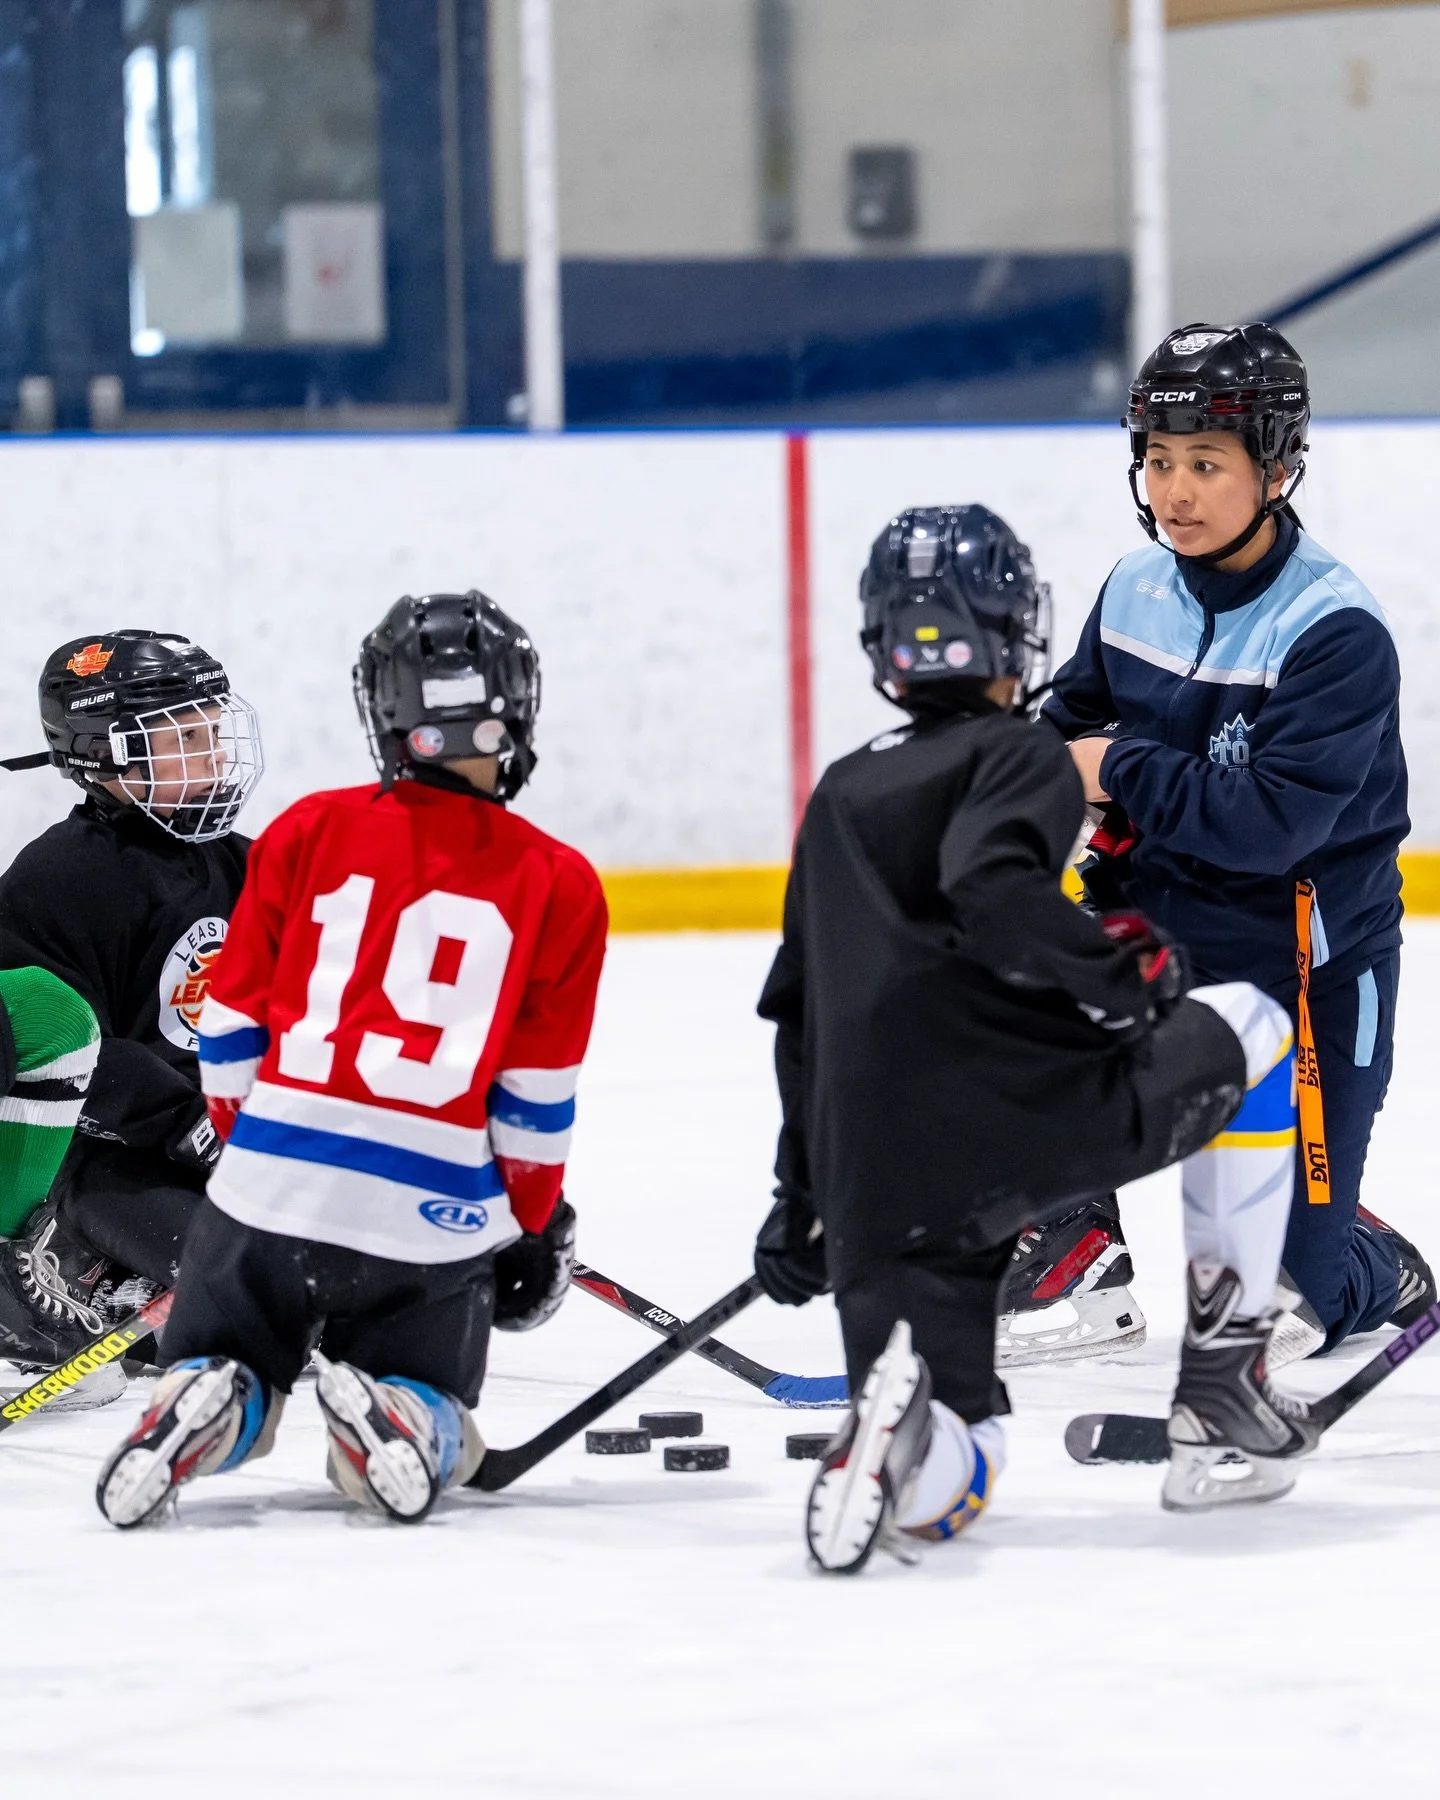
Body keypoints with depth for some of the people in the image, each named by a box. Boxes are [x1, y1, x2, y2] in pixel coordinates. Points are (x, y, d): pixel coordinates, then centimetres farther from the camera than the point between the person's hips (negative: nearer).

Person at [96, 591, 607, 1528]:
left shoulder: (310, 833, 5)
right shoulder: (559, 885, 2)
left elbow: (233, 1029, 7)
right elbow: (537, 1100, 3)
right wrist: (534, 1227, 18)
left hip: (271, 1181, 1)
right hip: (435, 1219, -1)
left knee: (225, 1374, 22)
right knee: (432, 1427, 17)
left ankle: (202, 1404, -13)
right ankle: (395, 1417, -17)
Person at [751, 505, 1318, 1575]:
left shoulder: (839, 797, 26)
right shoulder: (1020, 755, 4)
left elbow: (798, 1013, 29)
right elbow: (990, 891, -18)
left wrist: (806, 1196, 35)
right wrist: (1118, 971, -10)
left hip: (875, 1191, 6)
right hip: (1009, 1116, -6)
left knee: (948, 1486, 13)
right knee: (1249, 1031, 22)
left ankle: (896, 1410, -26)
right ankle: (1222, 1385, 14)